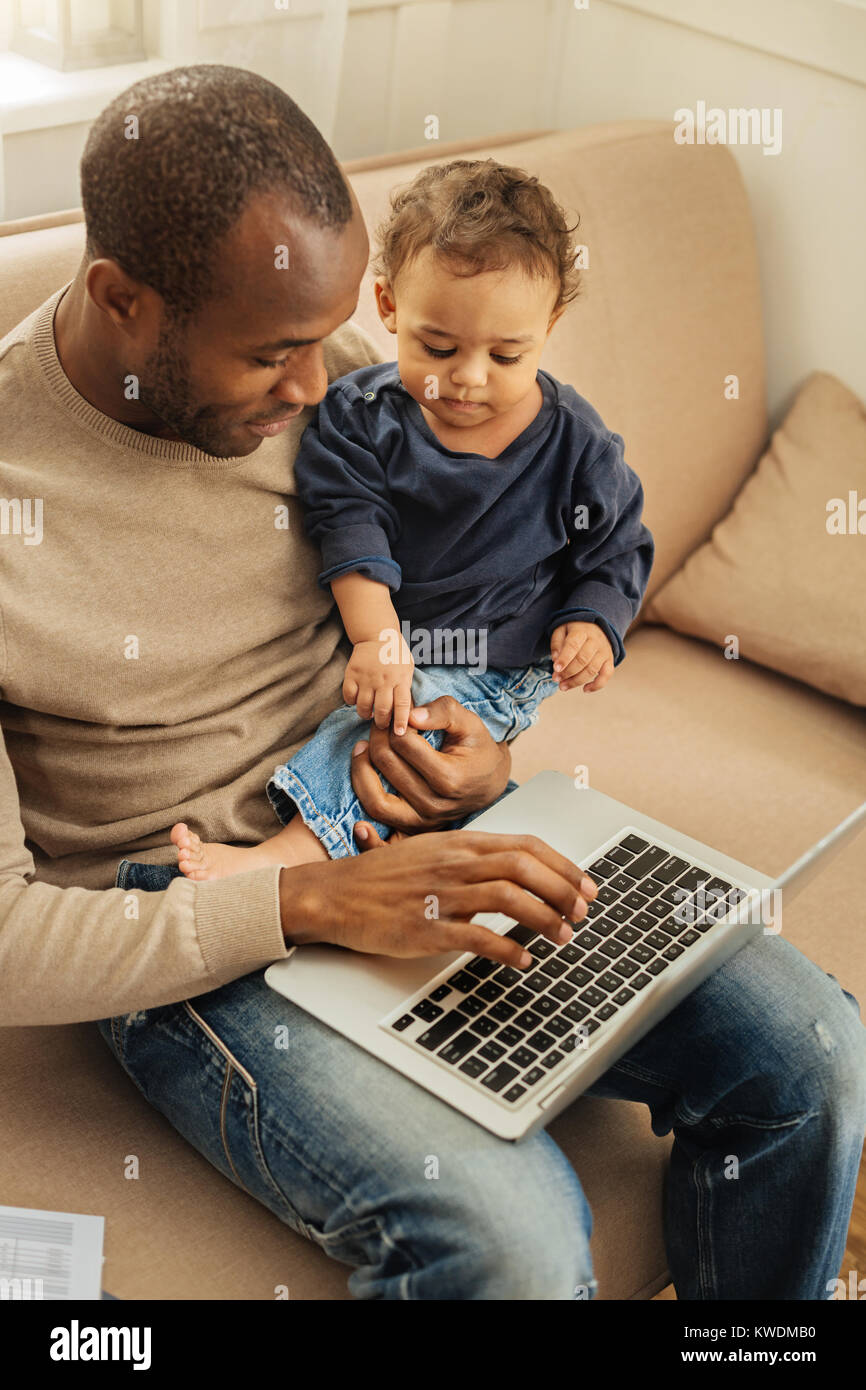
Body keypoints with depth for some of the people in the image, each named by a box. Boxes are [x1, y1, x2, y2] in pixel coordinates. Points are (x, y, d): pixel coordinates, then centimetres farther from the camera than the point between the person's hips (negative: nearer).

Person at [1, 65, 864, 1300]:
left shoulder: (330, 375, -4)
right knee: (513, 1238, -28)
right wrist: (312, 904, -26)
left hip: (406, 829, 5)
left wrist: (477, 740, -9)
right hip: (179, 927, -4)